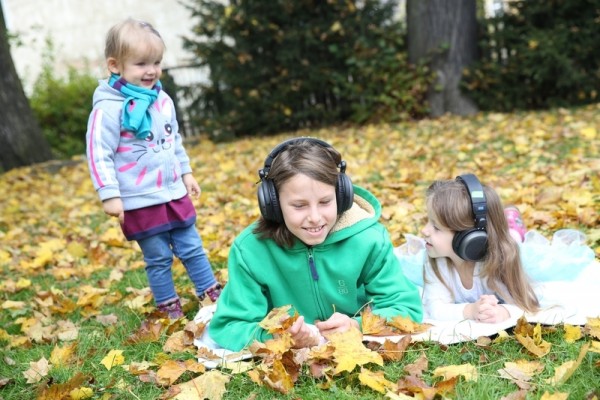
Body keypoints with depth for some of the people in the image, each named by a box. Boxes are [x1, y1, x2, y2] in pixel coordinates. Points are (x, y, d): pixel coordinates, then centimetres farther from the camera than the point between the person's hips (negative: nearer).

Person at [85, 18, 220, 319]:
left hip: (174, 193, 6)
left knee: (193, 249, 14)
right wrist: (109, 195, -20)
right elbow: (99, 154, -17)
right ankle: (169, 310, 23)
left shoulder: (162, 100, 5)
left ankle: (214, 297, 27)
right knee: (158, 259, 7)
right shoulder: (109, 109, -17)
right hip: (140, 202, -6)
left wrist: (186, 173, 19)